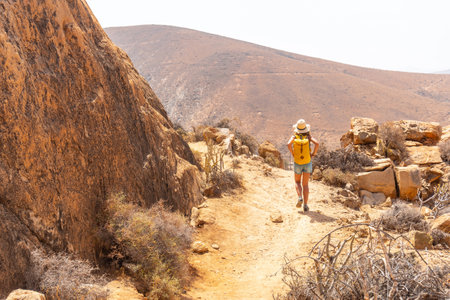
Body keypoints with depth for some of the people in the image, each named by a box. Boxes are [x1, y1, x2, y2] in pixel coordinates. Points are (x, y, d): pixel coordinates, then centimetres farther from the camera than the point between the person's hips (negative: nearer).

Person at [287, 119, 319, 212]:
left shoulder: (294, 136, -3)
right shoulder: (309, 136, -2)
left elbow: (289, 144, -24)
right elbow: (317, 143, -21)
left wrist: (293, 154, -9)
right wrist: (313, 154, -7)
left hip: (297, 163, 0)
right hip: (307, 163, 0)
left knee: (297, 182, 19)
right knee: (305, 184, 6)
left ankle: (300, 197, -8)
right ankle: (305, 205, -2)